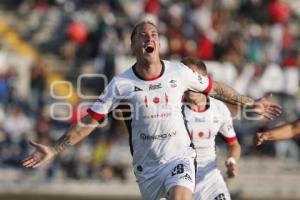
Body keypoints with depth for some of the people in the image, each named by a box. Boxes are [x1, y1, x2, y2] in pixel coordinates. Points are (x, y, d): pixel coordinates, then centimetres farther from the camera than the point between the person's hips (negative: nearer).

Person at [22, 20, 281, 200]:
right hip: (146, 166, 1)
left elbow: (211, 87, 14)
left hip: (179, 157, -1)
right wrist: (54, 149, -13)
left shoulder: (179, 72, -3)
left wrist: (250, 102, 21)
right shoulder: (121, 84, -7)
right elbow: (90, 120, -5)